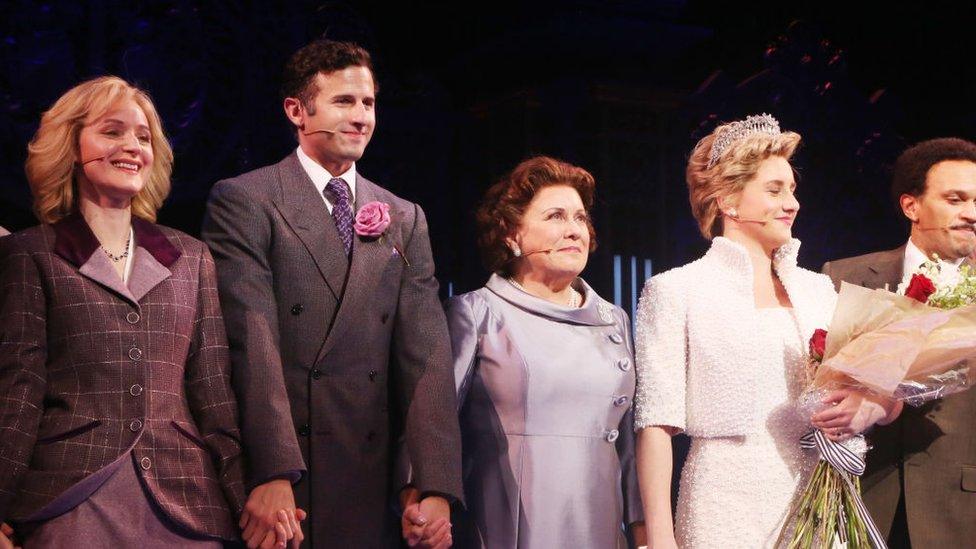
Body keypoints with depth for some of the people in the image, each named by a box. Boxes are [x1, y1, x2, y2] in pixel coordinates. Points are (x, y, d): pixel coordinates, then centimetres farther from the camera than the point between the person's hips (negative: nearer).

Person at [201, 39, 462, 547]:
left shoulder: (405, 219, 11)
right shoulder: (242, 201, -1)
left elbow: (426, 355, 1)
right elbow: (254, 344, -13)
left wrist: (436, 488, -10)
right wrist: (274, 475, -23)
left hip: (374, 488, 4)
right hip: (273, 479, -4)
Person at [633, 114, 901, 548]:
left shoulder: (818, 289, 11)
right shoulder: (675, 290, -3)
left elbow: (888, 399, 13)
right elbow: (656, 423, -8)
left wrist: (865, 410, -10)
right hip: (728, 510, -5)